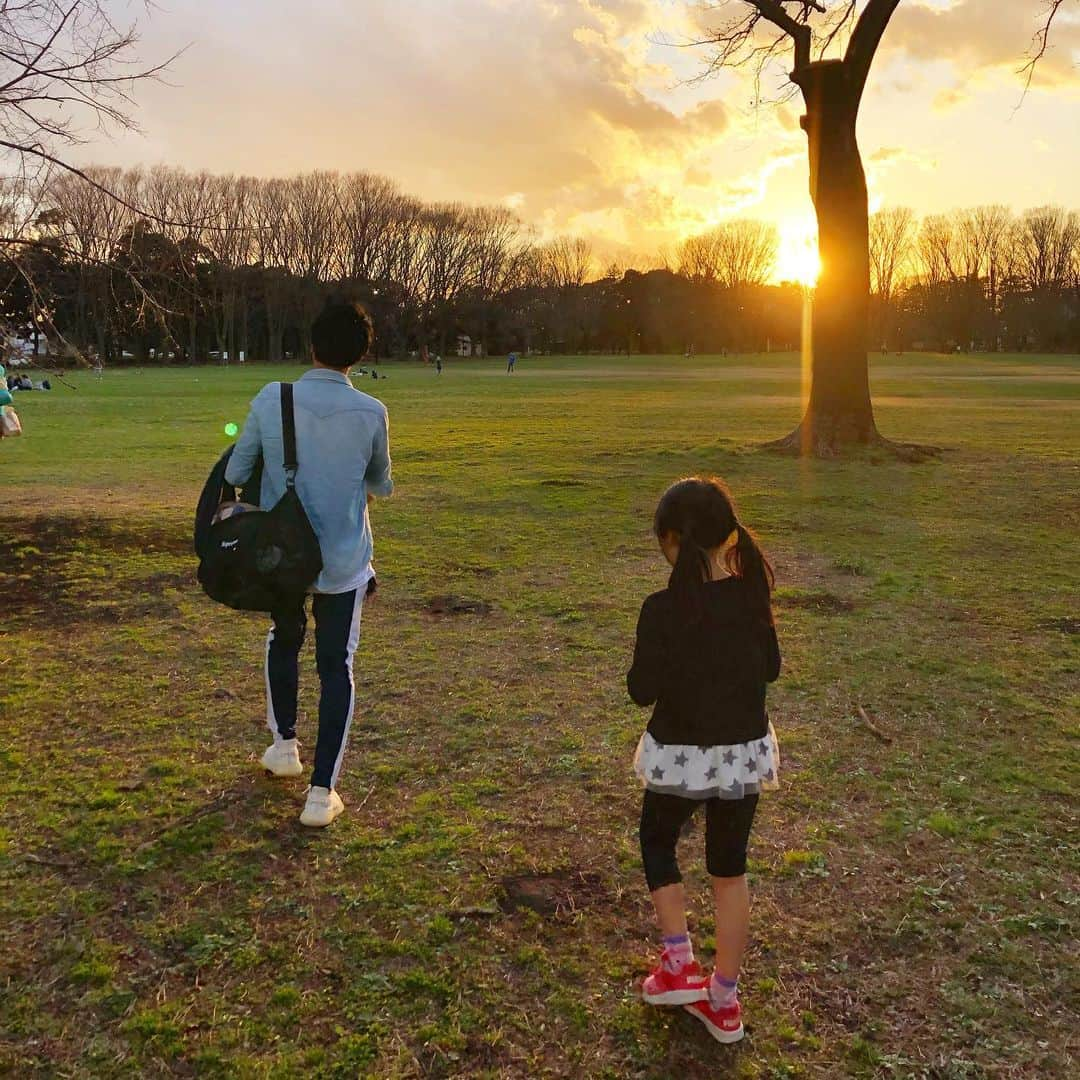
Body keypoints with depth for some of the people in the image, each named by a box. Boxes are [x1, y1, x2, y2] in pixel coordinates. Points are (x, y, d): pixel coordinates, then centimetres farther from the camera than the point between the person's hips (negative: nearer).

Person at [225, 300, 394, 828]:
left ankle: (284, 744, 38)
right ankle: (322, 791, 6)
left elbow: (234, 473, -3)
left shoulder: (271, 399, -10)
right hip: (343, 563, -1)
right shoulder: (371, 413, -9)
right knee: (336, 667, 9)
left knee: (283, 639, 28)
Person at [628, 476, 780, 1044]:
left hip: (683, 753, -4)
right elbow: (770, 669, 6)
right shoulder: (752, 597, -7)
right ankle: (724, 998, 26)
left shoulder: (663, 609, -21)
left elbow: (643, 690, -14)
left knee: (657, 842, 24)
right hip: (744, 751, 4)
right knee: (729, 865, 17)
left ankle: (679, 964, 19)